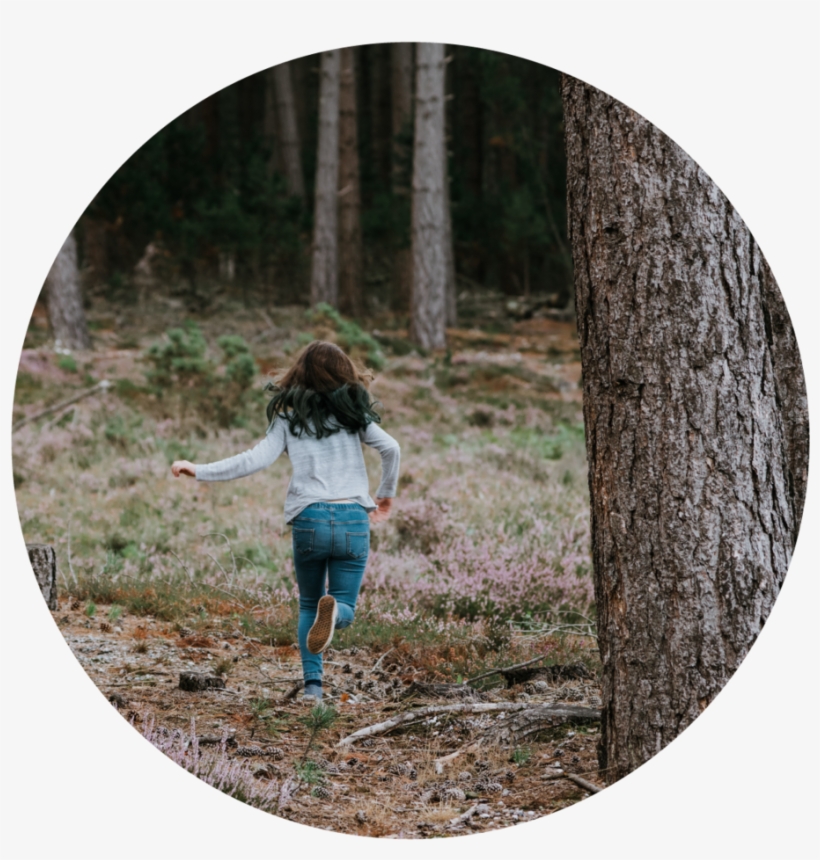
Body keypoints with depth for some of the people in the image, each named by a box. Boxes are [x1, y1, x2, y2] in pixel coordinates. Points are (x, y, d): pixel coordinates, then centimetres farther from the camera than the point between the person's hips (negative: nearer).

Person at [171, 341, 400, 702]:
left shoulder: (289, 417, 7)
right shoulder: (352, 411, 9)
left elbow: (256, 459, -4)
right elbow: (391, 448, -2)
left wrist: (198, 470, 1)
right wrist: (386, 494, 14)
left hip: (309, 519, 0)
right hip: (353, 520, 0)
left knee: (308, 606, 19)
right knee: (345, 608, 8)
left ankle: (313, 683, -1)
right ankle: (334, 608, -30)